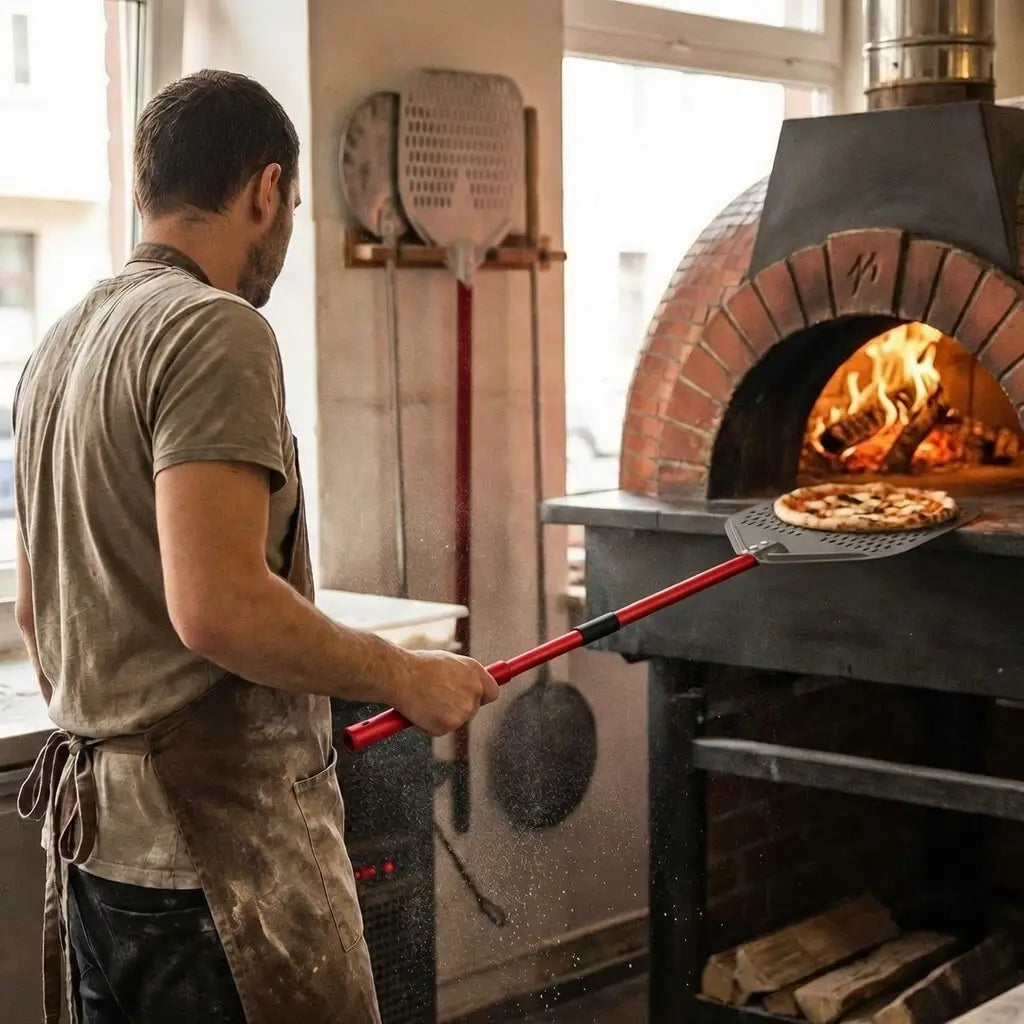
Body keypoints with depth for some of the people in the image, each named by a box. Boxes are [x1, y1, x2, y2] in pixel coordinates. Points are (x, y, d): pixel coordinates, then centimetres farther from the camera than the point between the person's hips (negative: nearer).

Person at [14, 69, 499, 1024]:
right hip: (217, 845, -9)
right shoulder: (214, 330, -14)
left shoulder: (58, 345, 14)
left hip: (90, 833, 9)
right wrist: (404, 677, -12)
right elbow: (219, 606, -24)